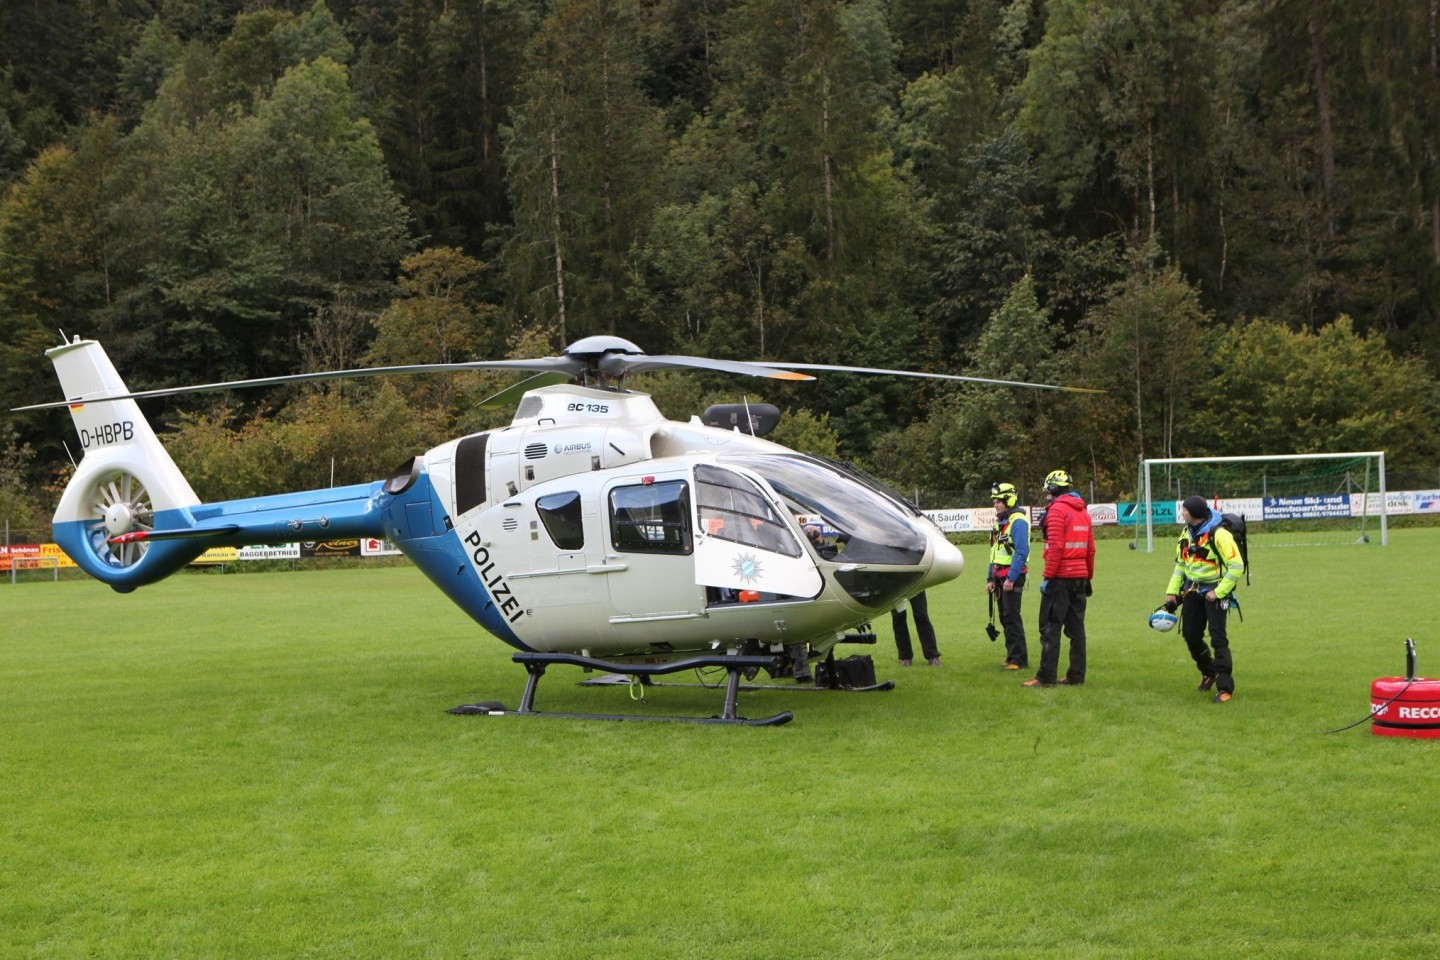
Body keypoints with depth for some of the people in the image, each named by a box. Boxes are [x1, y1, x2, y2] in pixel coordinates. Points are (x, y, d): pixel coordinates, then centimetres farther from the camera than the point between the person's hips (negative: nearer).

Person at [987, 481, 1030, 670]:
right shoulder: (1000, 522, 16)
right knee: (1005, 617, 11)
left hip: (1012, 576, -9)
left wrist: (1011, 578, -24)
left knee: (1012, 617, -10)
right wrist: (991, 578, 18)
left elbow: (1022, 552, -21)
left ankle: (1019, 659, -7)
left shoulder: (1018, 522, -14)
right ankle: (1012, 656, 17)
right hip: (1000, 576, 9)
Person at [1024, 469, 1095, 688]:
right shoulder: (1083, 511, 14)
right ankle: (1076, 676, 11)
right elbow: (1091, 548, 15)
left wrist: (1047, 576, -15)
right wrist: (1088, 577, 20)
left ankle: (1046, 677, -6)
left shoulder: (1057, 510, -10)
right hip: (1080, 577, 8)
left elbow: (1056, 547, -18)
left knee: (1050, 627, -4)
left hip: (1060, 577, -8)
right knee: (1076, 627, 10)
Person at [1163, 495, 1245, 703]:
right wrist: (1172, 591, 9)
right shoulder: (1187, 534, 6)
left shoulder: (1219, 535, -19)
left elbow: (1237, 566, -19)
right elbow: (1180, 564, 17)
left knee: (1218, 639, -9)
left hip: (1214, 592, -7)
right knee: (1191, 635, 10)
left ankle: (1225, 688, -4)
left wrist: (1218, 592, -20)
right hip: (1193, 591, 7)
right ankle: (1209, 672, 34)